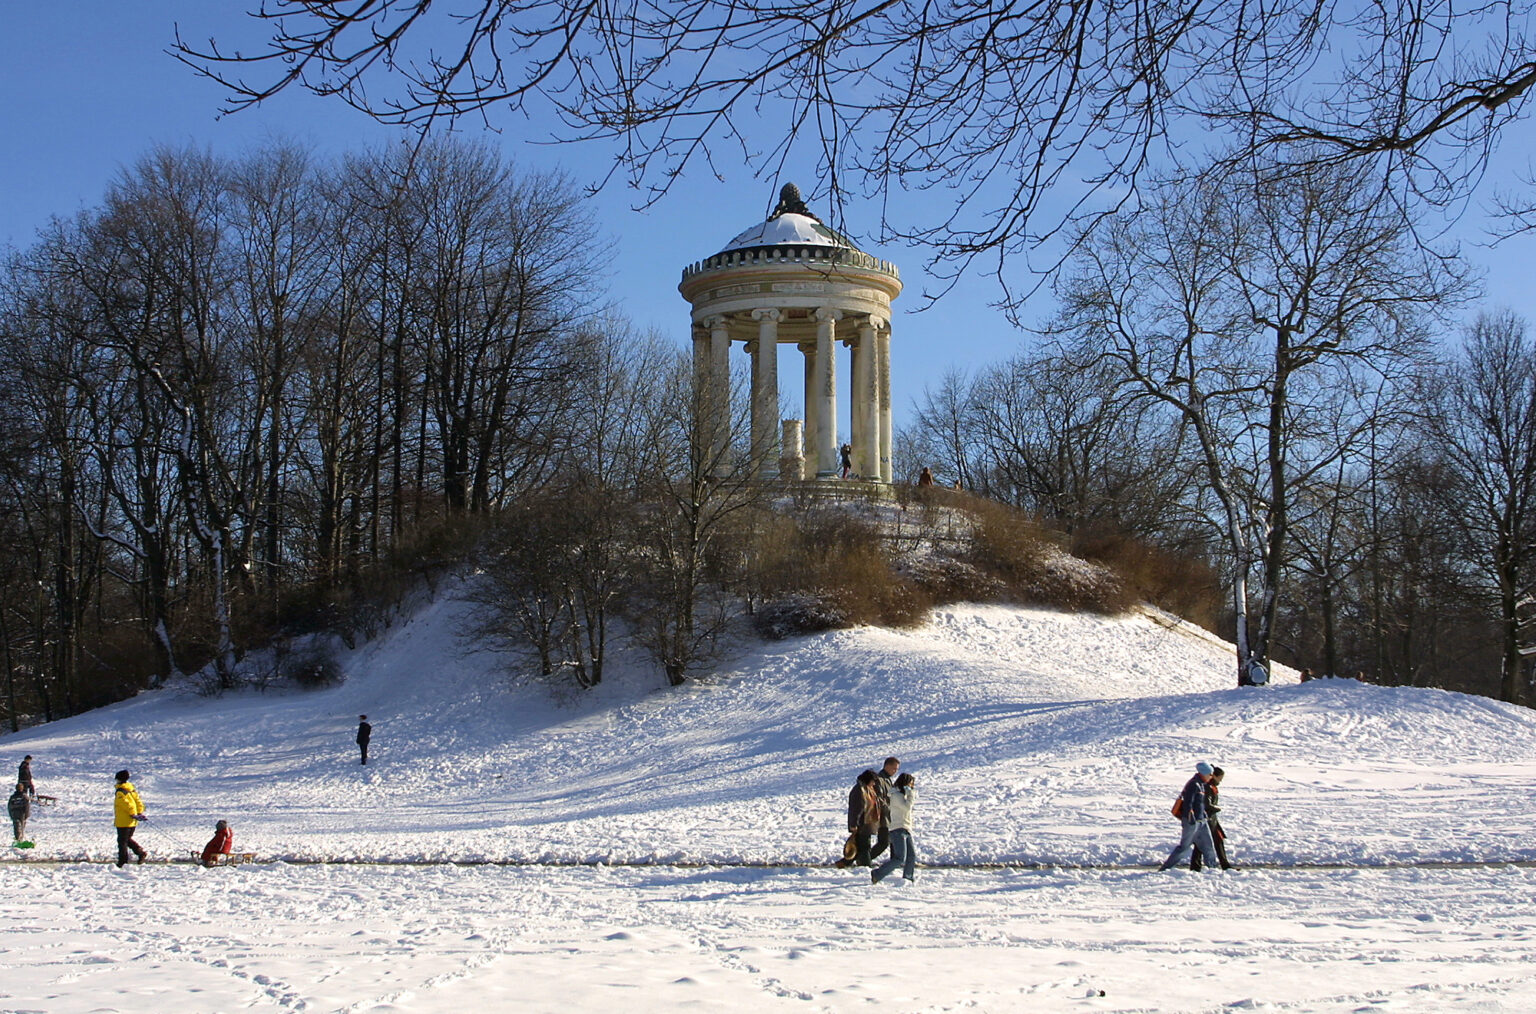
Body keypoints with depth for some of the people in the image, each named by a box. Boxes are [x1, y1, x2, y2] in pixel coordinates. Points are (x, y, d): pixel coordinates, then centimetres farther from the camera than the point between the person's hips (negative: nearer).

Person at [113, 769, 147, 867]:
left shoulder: (120, 792, -17)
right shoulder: (132, 790, 9)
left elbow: (127, 804, -24)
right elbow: (138, 801, 10)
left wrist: (133, 815, -22)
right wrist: (140, 813, 9)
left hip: (123, 822, -8)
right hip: (132, 822, 8)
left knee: (122, 841, 1)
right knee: (128, 839, 22)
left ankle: (122, 862, 4)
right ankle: (140, 851, 9)